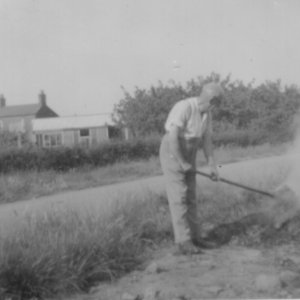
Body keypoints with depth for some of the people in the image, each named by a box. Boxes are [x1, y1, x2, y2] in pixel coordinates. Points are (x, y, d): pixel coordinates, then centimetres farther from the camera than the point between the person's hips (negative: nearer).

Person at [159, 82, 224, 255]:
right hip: (172, 154, -8)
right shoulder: (184, 107, -24)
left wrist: (213, 166, 3)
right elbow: (173, 138, -29)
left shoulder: (206, 113, 5)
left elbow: (207, 141, 9)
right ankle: (184, 243, -5)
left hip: (187, 156, 8)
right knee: (179, 198, -9)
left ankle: (194, 238, 16)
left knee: (190, 197, 8)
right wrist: (182, 163, -22)